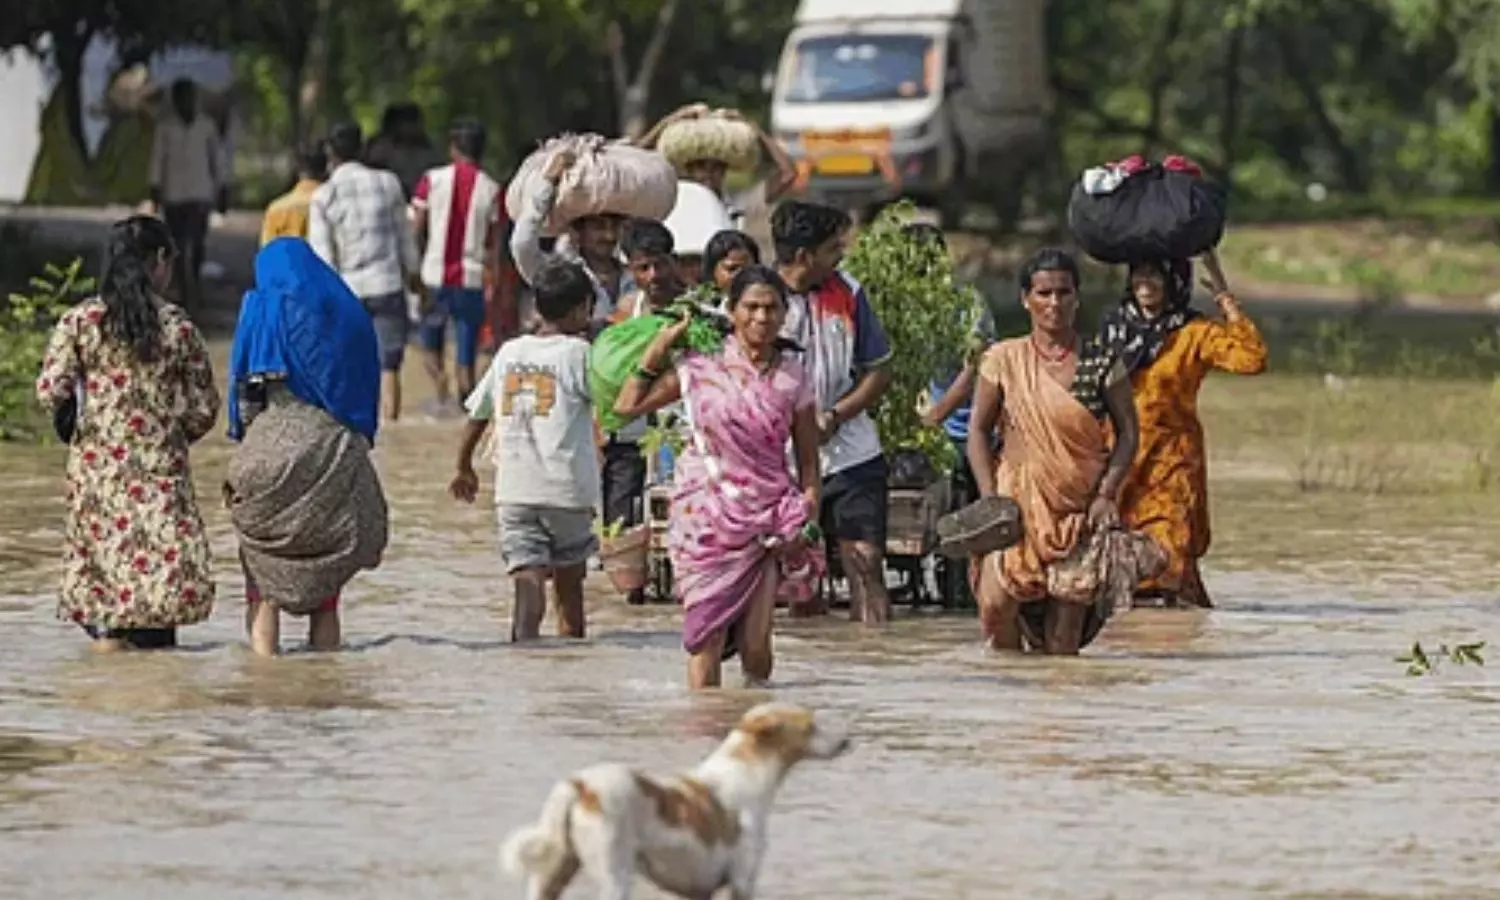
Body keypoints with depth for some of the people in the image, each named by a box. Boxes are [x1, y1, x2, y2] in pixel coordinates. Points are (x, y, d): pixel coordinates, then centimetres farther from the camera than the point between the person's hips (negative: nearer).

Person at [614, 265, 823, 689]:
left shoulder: (793, 379, 5)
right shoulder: (702, 367, 3)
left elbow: (808, 463, 8)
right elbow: (628, 405, 6)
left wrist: (809, 524, -4)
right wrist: (660, 346, 1)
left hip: (768, 520, 0)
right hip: (707, 517, 0)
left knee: (755, 645, -6)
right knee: (706, 637, -4)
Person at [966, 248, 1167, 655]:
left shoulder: (1101, 364, 2)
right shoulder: (1003, 360, 3)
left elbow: (1127, 433, 6)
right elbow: (979, 430, 5)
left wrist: (1107, 493, -7)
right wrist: (989, 497, -6)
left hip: (1080, 509, 0)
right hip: (1018, 498, 0)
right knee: (996, 602, -16)